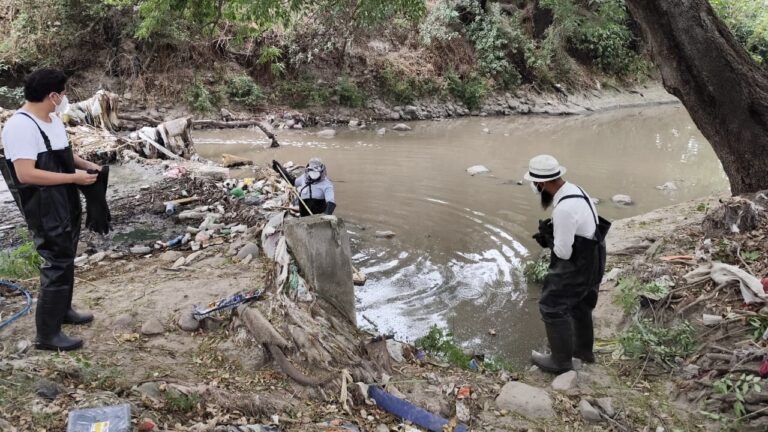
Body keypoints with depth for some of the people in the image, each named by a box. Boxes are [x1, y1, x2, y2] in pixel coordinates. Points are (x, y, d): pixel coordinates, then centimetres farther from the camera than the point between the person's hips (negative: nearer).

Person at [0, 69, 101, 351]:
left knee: (66, 260, 21)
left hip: (66, 205, 10)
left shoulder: (52, 119, 9)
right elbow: (26, 174, -28)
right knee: (57, 265, -6)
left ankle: (63, 310, 39)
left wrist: (85, 164, 7)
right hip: (45, 211, -10)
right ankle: (47, 334, 4)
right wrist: (74, 177, -25)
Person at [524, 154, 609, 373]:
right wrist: (550, 232, 0)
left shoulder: (564, 208, -33)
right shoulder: (572, 190, 0)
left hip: (578, 265, -10)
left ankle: (561, 360, 17)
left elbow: (563, 252, -27)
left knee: (553, 307, 4)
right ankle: (584, 349, 44)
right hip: (591, 259, 10)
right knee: (579, 304, 26)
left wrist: (548, 236, -8)